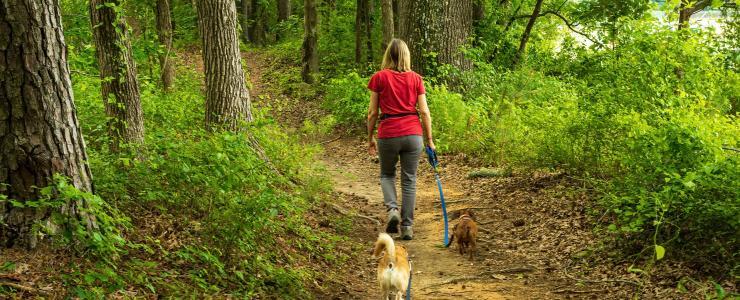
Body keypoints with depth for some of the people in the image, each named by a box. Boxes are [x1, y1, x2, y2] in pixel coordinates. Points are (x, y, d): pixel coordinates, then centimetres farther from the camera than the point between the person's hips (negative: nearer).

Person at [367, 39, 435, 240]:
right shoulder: (415, 78, 4)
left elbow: (372, 113, 1)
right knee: (409, 180, 10)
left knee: (387, 174, 21)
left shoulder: (379, 78, 0)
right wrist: (429, 140, 9)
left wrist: (370, 138, 12)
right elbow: (424, 112, 2)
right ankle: (407, 227, 9)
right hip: (413, 134, 1)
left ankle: (392, 209, -1)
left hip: (388, 134, -1)